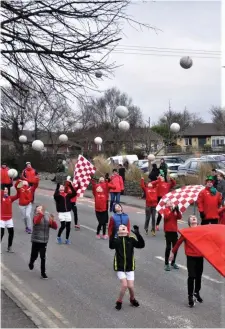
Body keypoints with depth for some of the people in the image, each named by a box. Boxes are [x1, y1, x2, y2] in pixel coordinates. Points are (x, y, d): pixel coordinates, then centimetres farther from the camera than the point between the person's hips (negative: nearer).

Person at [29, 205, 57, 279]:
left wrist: (52, 221, -19)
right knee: (34, 255, 12)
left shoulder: (48, 217, 2)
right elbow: (36, 221, -35)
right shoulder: (36, 216, -11)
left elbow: (55, 227, -1)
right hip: (36, 240, -2)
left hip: (44, 241, 2)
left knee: (43, 257, 1)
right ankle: (31, 263, 45)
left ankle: (43, 272, 11)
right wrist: (41, 214, -49)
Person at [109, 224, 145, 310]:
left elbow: (141, 245, -14)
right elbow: (111, 246, -29)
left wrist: (137, 234, -25)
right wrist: (113, 234, -41)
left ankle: (132, 299, 33)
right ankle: (119, 301, 13)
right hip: (120, 267, -2)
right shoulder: (116, 240, -8)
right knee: (124, 285, -13)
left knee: (131, 286, 1)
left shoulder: (131, 240, -2)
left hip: (130, 267, 2)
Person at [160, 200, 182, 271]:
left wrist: (177, 210, -18)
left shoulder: (175, 210, 12)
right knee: (168, 247, -6)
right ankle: (166, 264, 1)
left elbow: (180, 217, -4)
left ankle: (173, 262, 21)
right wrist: (172, 211, -25)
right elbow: (166, 216, -18)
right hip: (168, 231, -4)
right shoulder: (165, 210, 2)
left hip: (174, 231, 4)